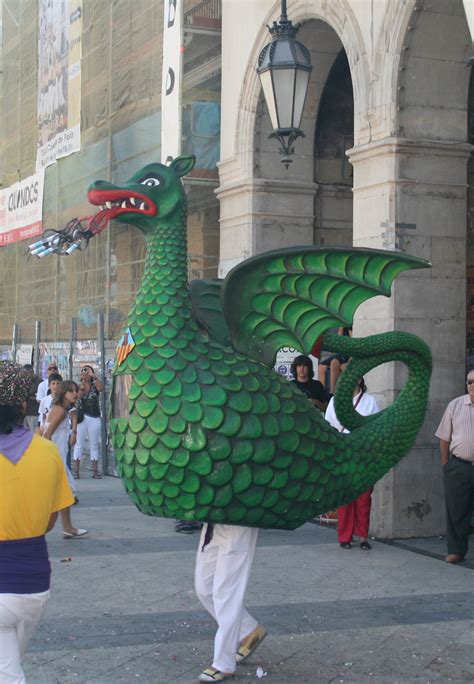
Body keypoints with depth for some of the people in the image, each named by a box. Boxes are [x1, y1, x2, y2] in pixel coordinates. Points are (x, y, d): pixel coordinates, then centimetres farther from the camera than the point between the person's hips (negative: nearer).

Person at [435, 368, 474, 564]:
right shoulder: (455, 405, 5)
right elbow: (444, 437, 9)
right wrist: (445, 464, 6)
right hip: (458, 466, 2)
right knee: (456, 511, 5)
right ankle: (456, 550, 14)